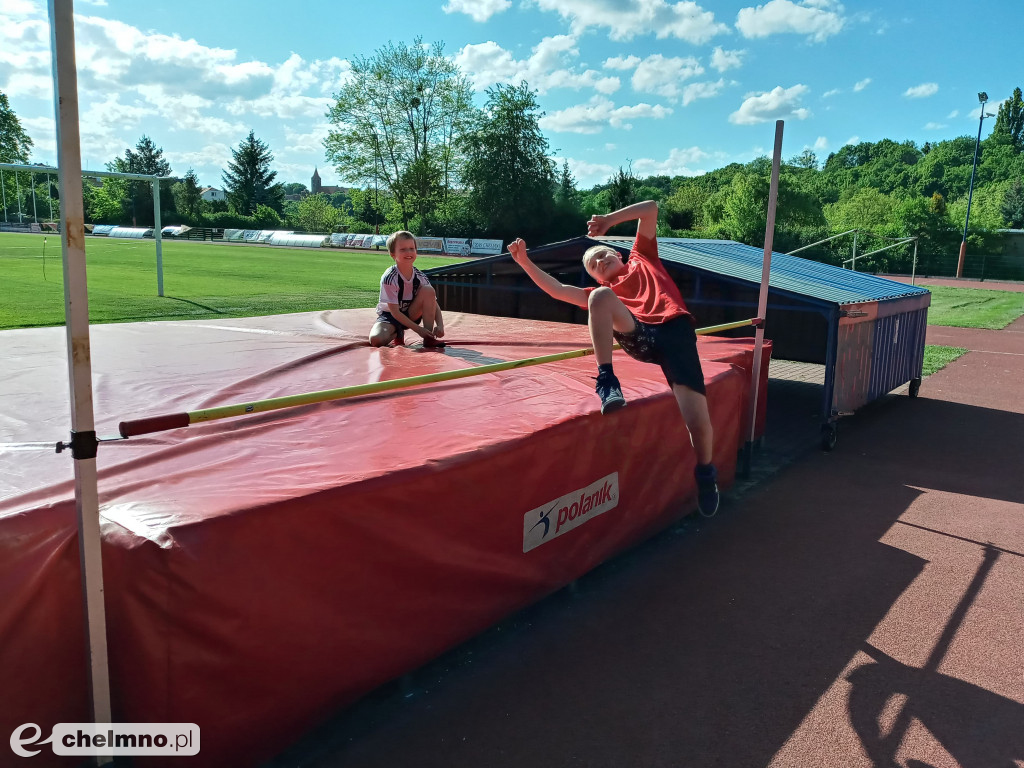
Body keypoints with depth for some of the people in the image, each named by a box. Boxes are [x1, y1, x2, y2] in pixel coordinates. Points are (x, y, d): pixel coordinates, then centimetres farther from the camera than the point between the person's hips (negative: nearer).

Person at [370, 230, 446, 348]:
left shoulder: (420, 277, -10)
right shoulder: (389, 278, -23)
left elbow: (434, 304, -7)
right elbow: (394, 312, -23)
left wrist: (440, 325, -27)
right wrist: (418, 329, -29)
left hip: (411, 315, 4)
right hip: (389, 316, -3)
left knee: (428, 290, -21)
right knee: (376, 340, -34)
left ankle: (429, 338, -17)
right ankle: (397, 333, 3)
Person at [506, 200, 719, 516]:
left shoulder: (641, 257, 32)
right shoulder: (604, 289, 32)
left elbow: (650, 208, 27)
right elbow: (558, 290, 23)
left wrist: (609, 220, 23)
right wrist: (525, 261, 18)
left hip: (674, 330, -1)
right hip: (637, 338, 2)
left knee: (697, 420, -20)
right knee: (600, 297, -26)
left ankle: (705, 474, 11)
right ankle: (607, 382, -25)